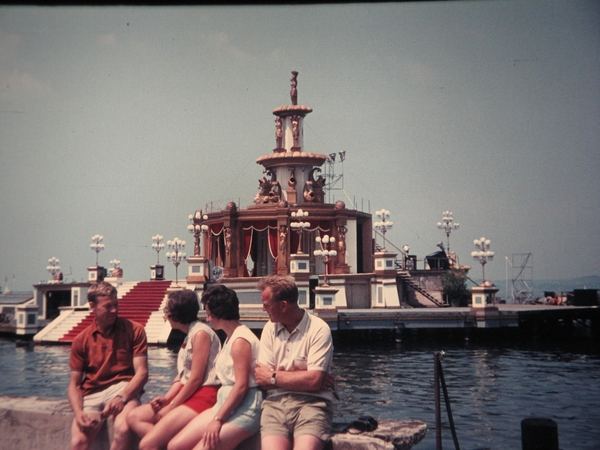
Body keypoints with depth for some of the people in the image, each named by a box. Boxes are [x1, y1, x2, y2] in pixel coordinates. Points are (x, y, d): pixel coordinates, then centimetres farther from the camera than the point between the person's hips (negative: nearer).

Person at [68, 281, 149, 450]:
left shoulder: (134, 330, 3)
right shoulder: (81, 340, 9)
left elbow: (142, 373, -3)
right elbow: (74, 384, 7)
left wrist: (122, 398, -22)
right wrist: (78, 413, -14)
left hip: (124, 389, -2)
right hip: (92, 395, 2)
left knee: (122, 429, -33)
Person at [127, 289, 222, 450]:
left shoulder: (200, 333, -13)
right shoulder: (189, 335, 18)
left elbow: (196, 379, -16)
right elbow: (182, 375, 14)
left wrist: (171, 406, -9)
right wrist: (166, 399, -2)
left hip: (202, 396, -10)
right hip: (188, 394, 10)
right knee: (134, 417, 2)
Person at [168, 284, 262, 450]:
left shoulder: (240, 340, -13)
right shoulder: (230, 337, 17)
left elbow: (241, 386, -19)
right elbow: (230, 381, 12)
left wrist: (218, 419, -19)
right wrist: (218, 415, 4)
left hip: (244, 408, -9)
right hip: (225, 404, 9)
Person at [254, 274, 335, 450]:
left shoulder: (318, 329, -5)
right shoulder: (270, 329, 10)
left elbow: (314, 381, -13)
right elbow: (262, 379, 5)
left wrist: (274, 377, -2)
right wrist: (302, 379, -6)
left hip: (311, 403, -3)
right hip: (275, 402, 3)